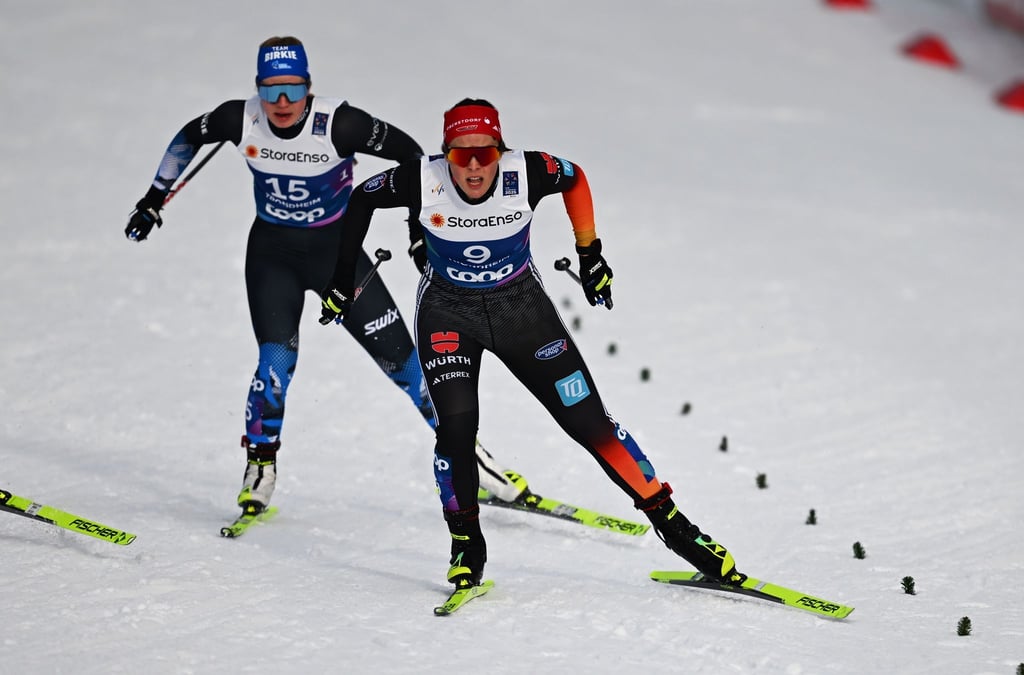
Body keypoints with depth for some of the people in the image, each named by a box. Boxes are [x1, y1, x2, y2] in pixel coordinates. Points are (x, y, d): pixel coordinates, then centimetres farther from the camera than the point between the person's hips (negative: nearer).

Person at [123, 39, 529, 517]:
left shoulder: (338, 124, -26)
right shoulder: (240, 120, -17)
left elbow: (410, 154, -13)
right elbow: (188, 138, 5)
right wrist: (154, 199, 8)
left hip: (337, 251, -1)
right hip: (272, 254, 1)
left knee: (401, 358, -2)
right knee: (276, 362, -17)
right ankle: (260, 467, 4)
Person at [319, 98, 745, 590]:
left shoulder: (527, 173, -23)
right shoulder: (422, 180, -23)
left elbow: (575, 179, 0)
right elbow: (362, 199, -3)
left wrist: (590, 254, 6)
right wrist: (342, 276, 2)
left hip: (521, 304, 0)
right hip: (447, 311, 0)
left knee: (588, 420, -3)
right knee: (455, 426, -19)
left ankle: (672, 523, 5)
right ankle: (466, 545, 2)